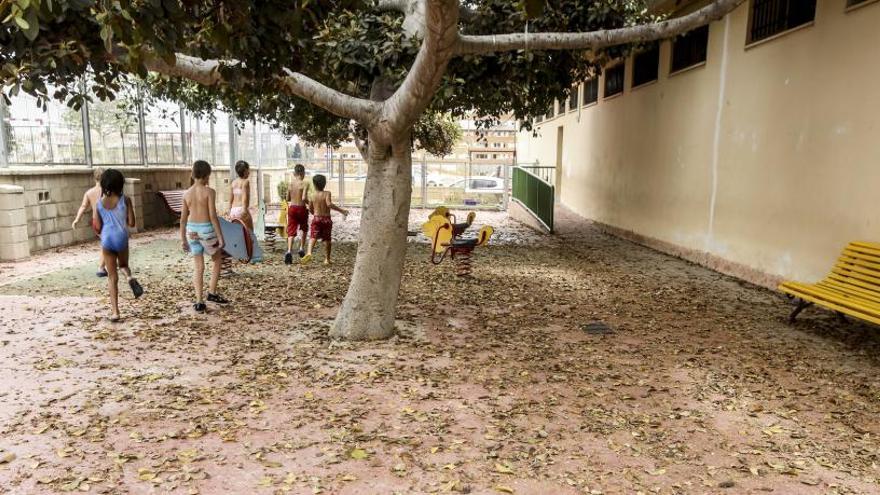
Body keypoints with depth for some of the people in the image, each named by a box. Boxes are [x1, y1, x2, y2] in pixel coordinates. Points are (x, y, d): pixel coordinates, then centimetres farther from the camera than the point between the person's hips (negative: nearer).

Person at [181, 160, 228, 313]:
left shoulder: (187, 193, 5)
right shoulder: (209, 192, -11)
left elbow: (183, 219, 7)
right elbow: (213, 216, -15)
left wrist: (183, 239, 14)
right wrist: (220, 236, -11)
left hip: (192, 230, 5)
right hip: (206, 230, -5)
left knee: (198, 267, 9)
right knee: (217, 260, 19)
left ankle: (199, 303, 7)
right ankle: (212, 293, 18)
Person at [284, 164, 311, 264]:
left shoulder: (290, 184, 4)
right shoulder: (305, 183, -10)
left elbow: (287, 199, 9)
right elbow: (304, 198, -20)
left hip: (291, 208, 3)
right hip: (301, 208, -3)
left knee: (291, 231, 1)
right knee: (304, 229, 23)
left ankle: (289, 251, -19)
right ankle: (302, 248, 20)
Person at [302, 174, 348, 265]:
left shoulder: (313, 196, 3)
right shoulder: (327, 193, -8)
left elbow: (310, 208, 13)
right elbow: (329, 204, -23)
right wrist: (341, 210, -21)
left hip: (316, 219, 1)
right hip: (327, 219, -1)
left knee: (313, 237, -2)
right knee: (327, 239, 9)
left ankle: (309, 253, -28)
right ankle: (327, 259, 14)